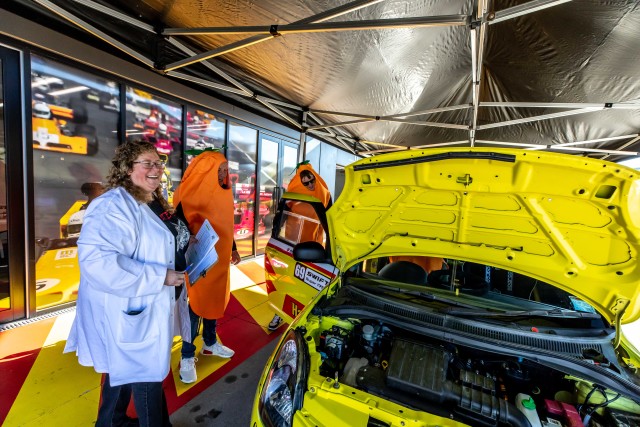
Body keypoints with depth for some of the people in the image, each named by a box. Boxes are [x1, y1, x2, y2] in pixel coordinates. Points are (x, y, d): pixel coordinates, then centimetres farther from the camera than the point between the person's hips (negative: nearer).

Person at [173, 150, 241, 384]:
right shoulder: (192, 193, -15)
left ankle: (210, 343, 36)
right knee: (195, 305, 3)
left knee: (215, 300, 18)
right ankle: (187, 357, 19)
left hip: (219, 256, 7)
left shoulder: (223, 192, 8)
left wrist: (233, 249, 18)